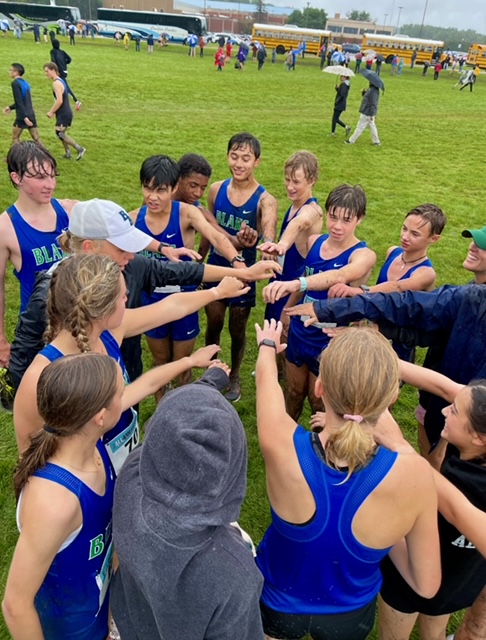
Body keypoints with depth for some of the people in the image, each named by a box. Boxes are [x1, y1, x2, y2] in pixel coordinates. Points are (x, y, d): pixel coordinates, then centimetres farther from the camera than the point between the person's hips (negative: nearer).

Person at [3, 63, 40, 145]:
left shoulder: (15, 83, -10)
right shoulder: (25, 82, 15)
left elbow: (19, 101, -18)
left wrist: (24, 117, -22)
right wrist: (11, 107, 30)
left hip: (22, 116, -7)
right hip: (31, 115, 7)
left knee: (15, 138, 7)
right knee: (36, 139, 5)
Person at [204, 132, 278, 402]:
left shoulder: (265, 200, -17)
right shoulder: (217, 189, -5)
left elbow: (269, 234, -36)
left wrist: (268, 246, -59)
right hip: (215, 268, 3)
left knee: (238, 330, 15)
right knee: (214, 323, 17)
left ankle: (234, 376, 41)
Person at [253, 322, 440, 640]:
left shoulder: (284, 447, -36)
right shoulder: (413, 475, -35)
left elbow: (267, 378, -12)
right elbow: (427, 585, -18)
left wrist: (268, 346, 9)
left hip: (276, 604, -1)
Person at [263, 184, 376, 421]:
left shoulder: (364, 255, -20)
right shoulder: (314, 242, -4)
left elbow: (339, 276, -42)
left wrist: (295, 284, -59)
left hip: (328, 343, -4)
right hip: (298, 333, 5)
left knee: (319, 403, 16)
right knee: (292, 393, 23)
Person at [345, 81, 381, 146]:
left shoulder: (373, 91, -22)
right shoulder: (370, 89, 9)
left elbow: (373, 104, -24)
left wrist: (372, 114, -24)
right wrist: (363, 93, 1)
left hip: (367, 113, -10)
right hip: (369, 113, 10)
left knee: (360, 127, -1)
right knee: (372, 126, 14)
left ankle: (351, 141, 8)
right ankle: (376, 141, 19)